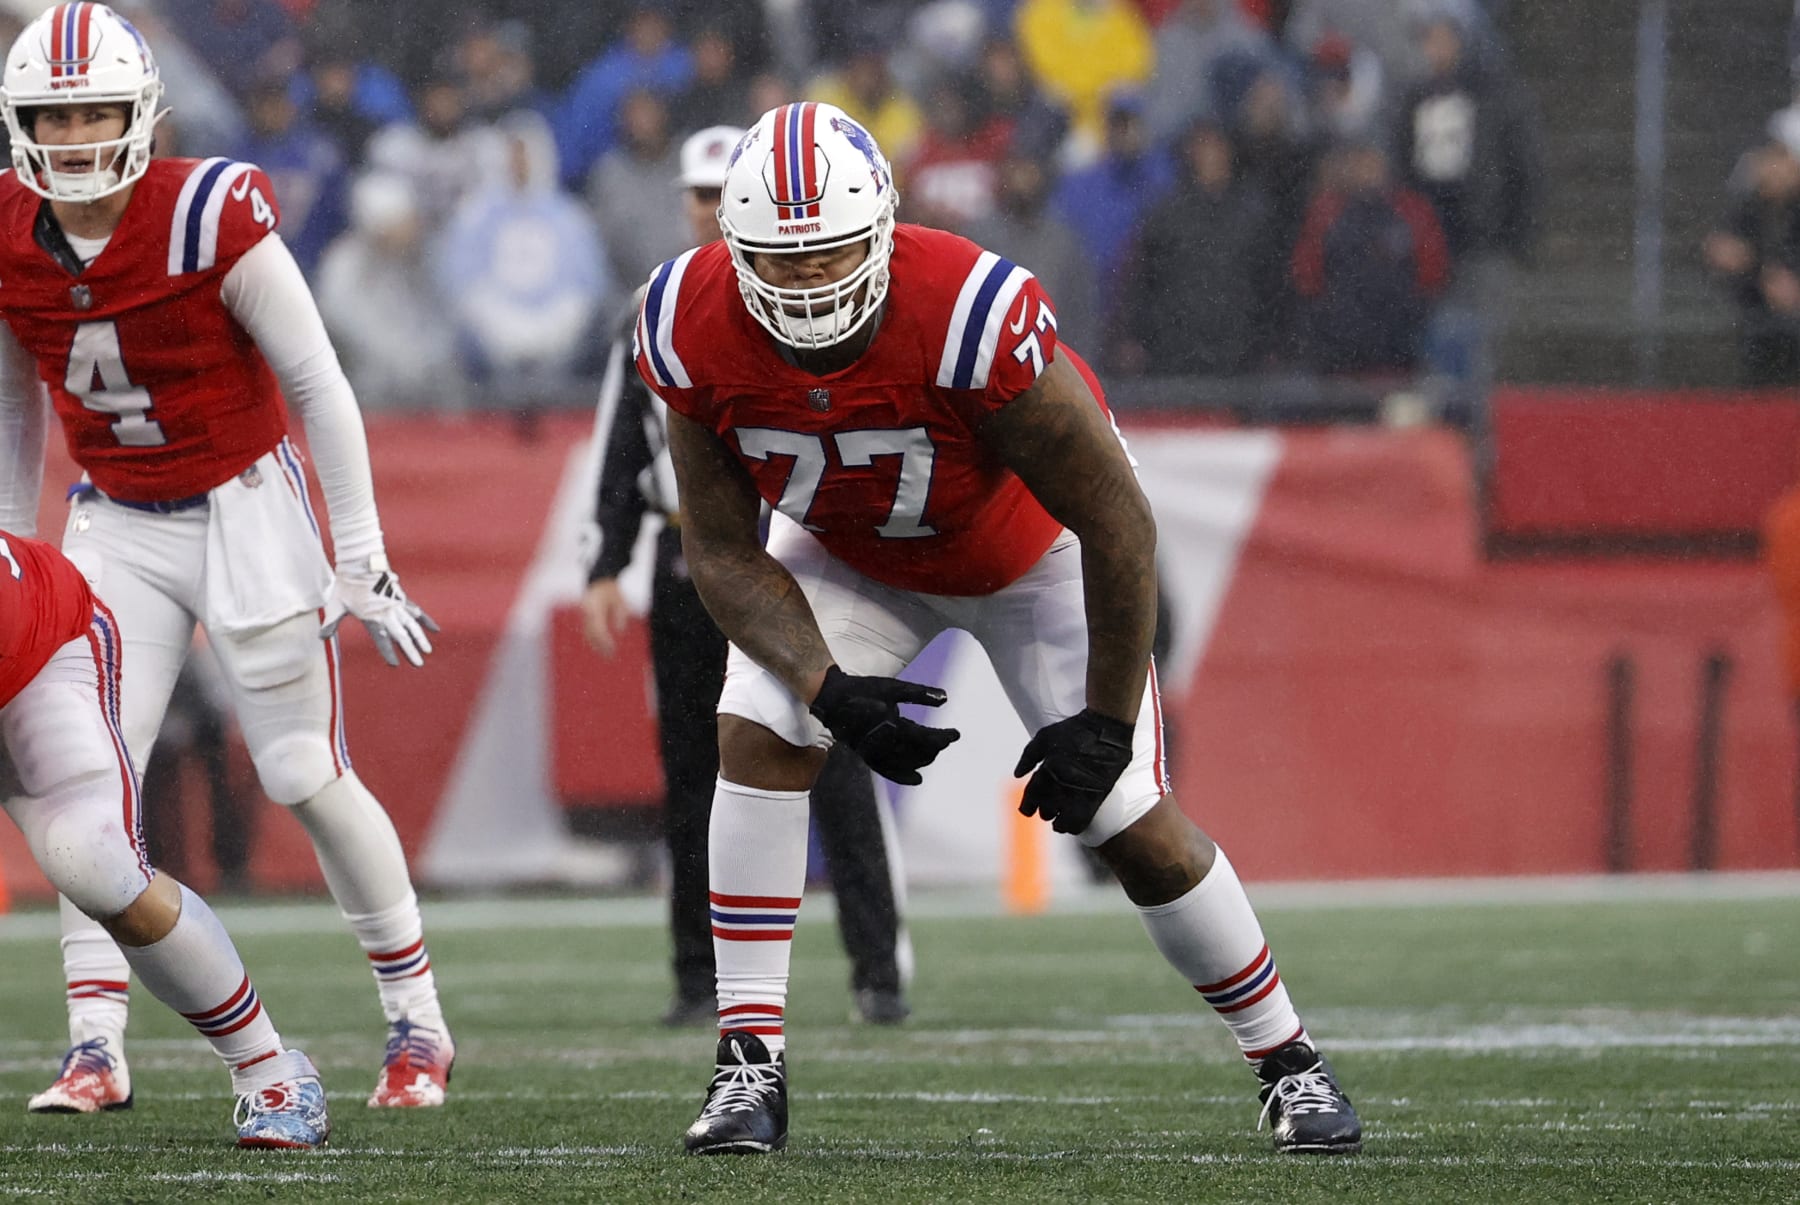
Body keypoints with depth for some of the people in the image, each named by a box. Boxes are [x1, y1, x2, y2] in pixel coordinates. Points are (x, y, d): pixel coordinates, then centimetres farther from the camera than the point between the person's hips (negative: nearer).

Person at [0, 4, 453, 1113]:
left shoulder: (210, 221, -21)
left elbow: (320, 388, -13)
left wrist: (364, 560, -11)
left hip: (245, 506, -4)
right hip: (118, 523, 4)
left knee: (307, 774, -2)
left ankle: (419, 1022, 14)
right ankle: (98, 1051, -9)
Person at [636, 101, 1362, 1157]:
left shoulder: (973, 316, -42)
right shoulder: (696, 330, -29)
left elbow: (1116, 524, -31)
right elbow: (722, 548, -17)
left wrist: (1107, 720, -24)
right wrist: (830, 687, -32)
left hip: (1032, 547, -3)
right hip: (850, 552, 3)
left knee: (1129, 818, -6)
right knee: (760, 737, -20)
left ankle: (1287, 1057, 14)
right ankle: (750, 1064, -13)